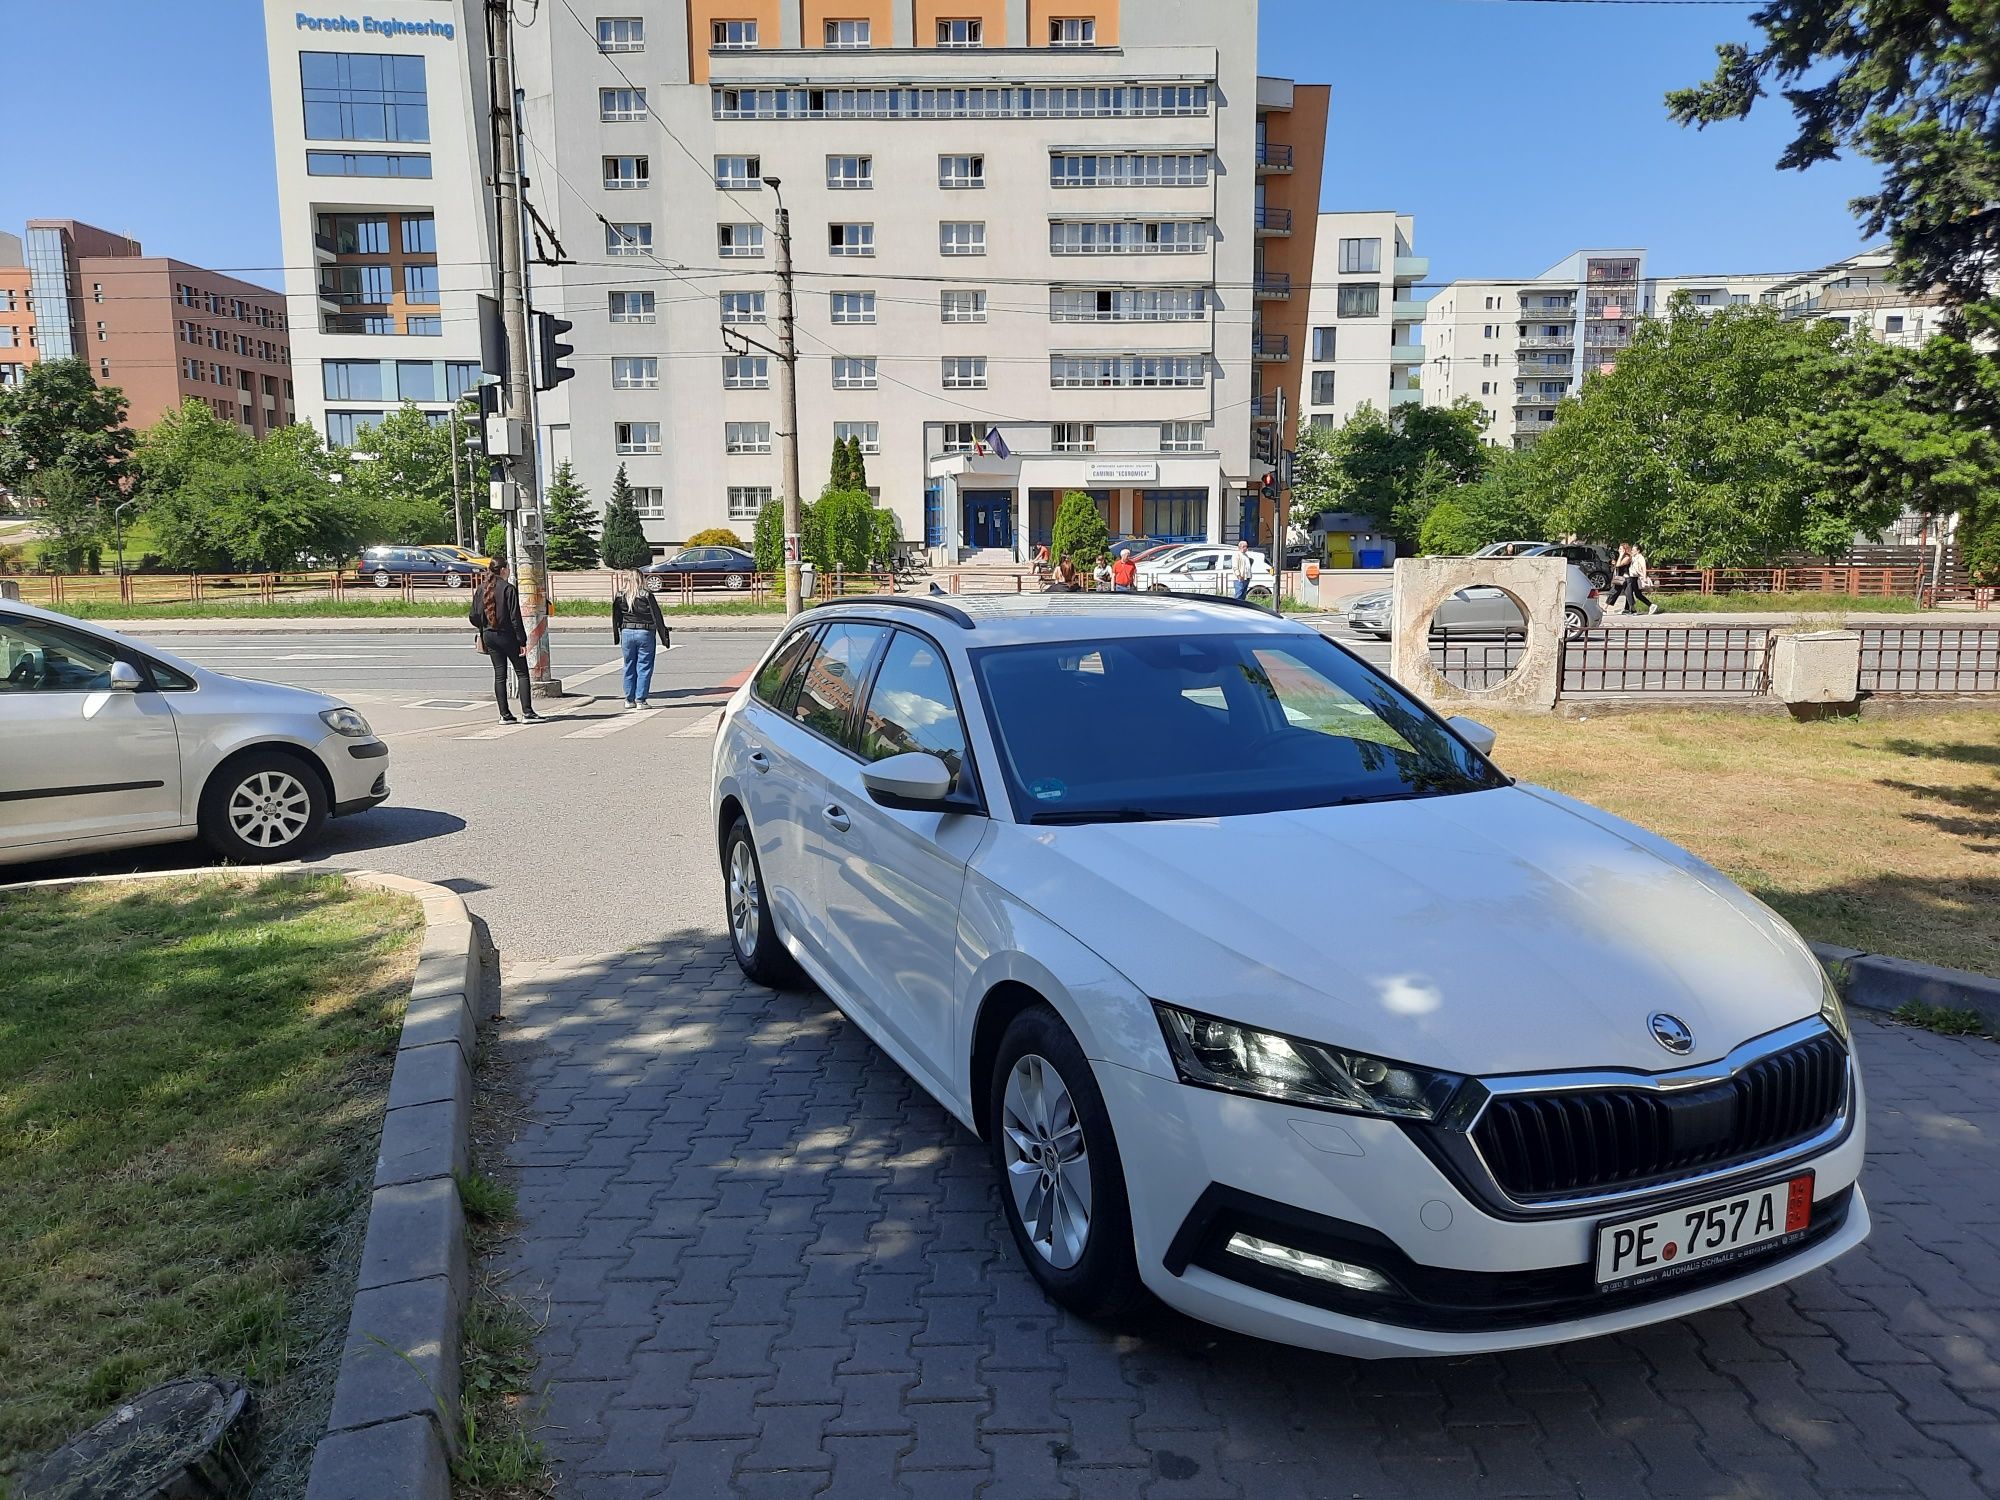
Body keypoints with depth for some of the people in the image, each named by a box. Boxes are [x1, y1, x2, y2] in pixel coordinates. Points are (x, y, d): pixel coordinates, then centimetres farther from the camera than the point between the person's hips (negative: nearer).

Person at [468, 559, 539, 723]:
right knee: (522, 673, 2)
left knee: (499, 675, 9)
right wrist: (522, 641, -12)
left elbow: (473, 616, 5)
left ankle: (504, 714, 7)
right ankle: (527, 712, -4)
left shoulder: (481, 589, 4)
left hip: (489, 636, 6)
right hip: (508, 636, -5)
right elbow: (515, 617, -15)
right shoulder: (508, 589, -13)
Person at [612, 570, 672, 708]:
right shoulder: (646, 595, -11)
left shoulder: (619, 596, 1)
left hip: (627, 633, 4)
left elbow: (616, 618, 9)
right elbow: (657, 617, -9)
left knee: (629, 667, 14)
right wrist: (664, 637, -3)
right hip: (645, 633, -4)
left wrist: (616, 637, 20)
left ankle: (629, 700, 18)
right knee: (644, 667, 2)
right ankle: (640, 700, 1)